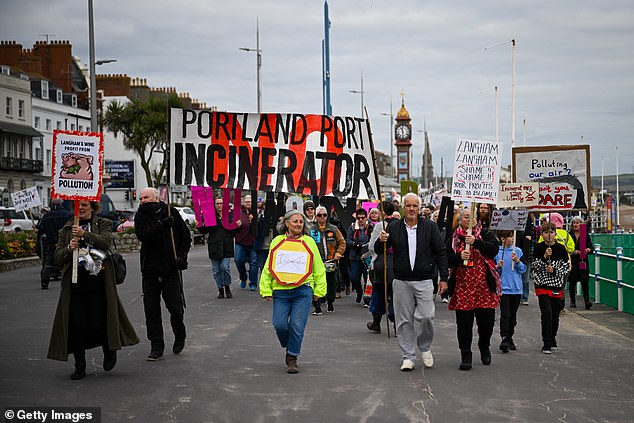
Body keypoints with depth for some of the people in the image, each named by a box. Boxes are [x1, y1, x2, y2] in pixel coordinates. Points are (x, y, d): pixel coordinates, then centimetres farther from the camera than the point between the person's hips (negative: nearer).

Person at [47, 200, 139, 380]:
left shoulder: (103, 224, 7)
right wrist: (69, 249, -12)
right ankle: (79, 366, 9)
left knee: (99, 322, -3)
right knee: (75, 324, -1)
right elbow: (58, 257, 9)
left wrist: (85, 234, -25)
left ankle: (109, 351, 27)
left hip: (98, 280, -3)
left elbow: (106, 242, -13)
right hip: (75, 283, 3)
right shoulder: (66, 229, 14)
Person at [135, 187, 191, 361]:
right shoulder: (141, 216, 4)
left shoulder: (171, 212, 1)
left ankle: (180, 337, 26)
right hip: (150, 269, 2)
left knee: (175, 306, -1)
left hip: (171, 268, -2)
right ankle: (156, 347, 10)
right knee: (151, 309, 2)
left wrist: (182, 256, -5)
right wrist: (161, 225, -27)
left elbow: (186, 236, 7)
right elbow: (143, 235, -15)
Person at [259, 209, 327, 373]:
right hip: (280, 290, 1)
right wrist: (266, 290, 4)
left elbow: (318, 268, 12)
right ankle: (288, 346, 25)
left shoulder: (309, 242, 8)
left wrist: (318, 290, 9)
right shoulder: (277, 241, 9)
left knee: (297, 326, -5)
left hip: (302, 290, -1)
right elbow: (268, 267, 11)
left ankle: (292, 358, 11)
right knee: (280, 325, -6)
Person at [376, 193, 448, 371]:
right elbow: (378, 251, 8)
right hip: (401, 282, 1)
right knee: (404, 321, 3)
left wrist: (443, 278, -1)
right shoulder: (394, 227, 4)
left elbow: (441, 253, 5)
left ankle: (425, 347, 16)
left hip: (424, 281, -1)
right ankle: (408, 357, 13)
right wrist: (381, 241, -15)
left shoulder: (430, 227, 2)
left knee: (425, 316, -11)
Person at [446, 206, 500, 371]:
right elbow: (446, 259, 4)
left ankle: (484, 346, 34)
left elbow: (494, 249, -11)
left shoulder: (485, 234, 5)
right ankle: (465, 356, 11)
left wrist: (475, 242, -22)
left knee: (487, 320, 5)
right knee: (464, 323, 0)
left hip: (484, 286, 0)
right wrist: (459, 256, -14)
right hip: (462, 286, 0)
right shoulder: (454, 238, 8)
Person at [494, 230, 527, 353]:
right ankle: (504, 339, -13)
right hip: (503, 288, -3)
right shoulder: (496, 252, -2)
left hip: (516, 289, 3)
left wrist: (517, 261, -12)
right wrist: (498, 267, -18)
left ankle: (510, 338, 22)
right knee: (505, 314, -12)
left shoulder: (518, 251, 5)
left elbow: (523, 269, 5)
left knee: (513, 315, 11)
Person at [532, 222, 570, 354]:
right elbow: (534, 266, -6)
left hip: (556, 285, 3)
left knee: (555, 314, 10)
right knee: (547, 313, -14)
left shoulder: (561, 248, 2)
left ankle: (552, 339, 29)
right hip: (542, 284, -2)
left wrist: (554, 271, -12)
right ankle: (546, 344, -11)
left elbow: (566, 267, 4)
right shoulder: (538, 248, -1)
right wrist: (545, 257, -20)